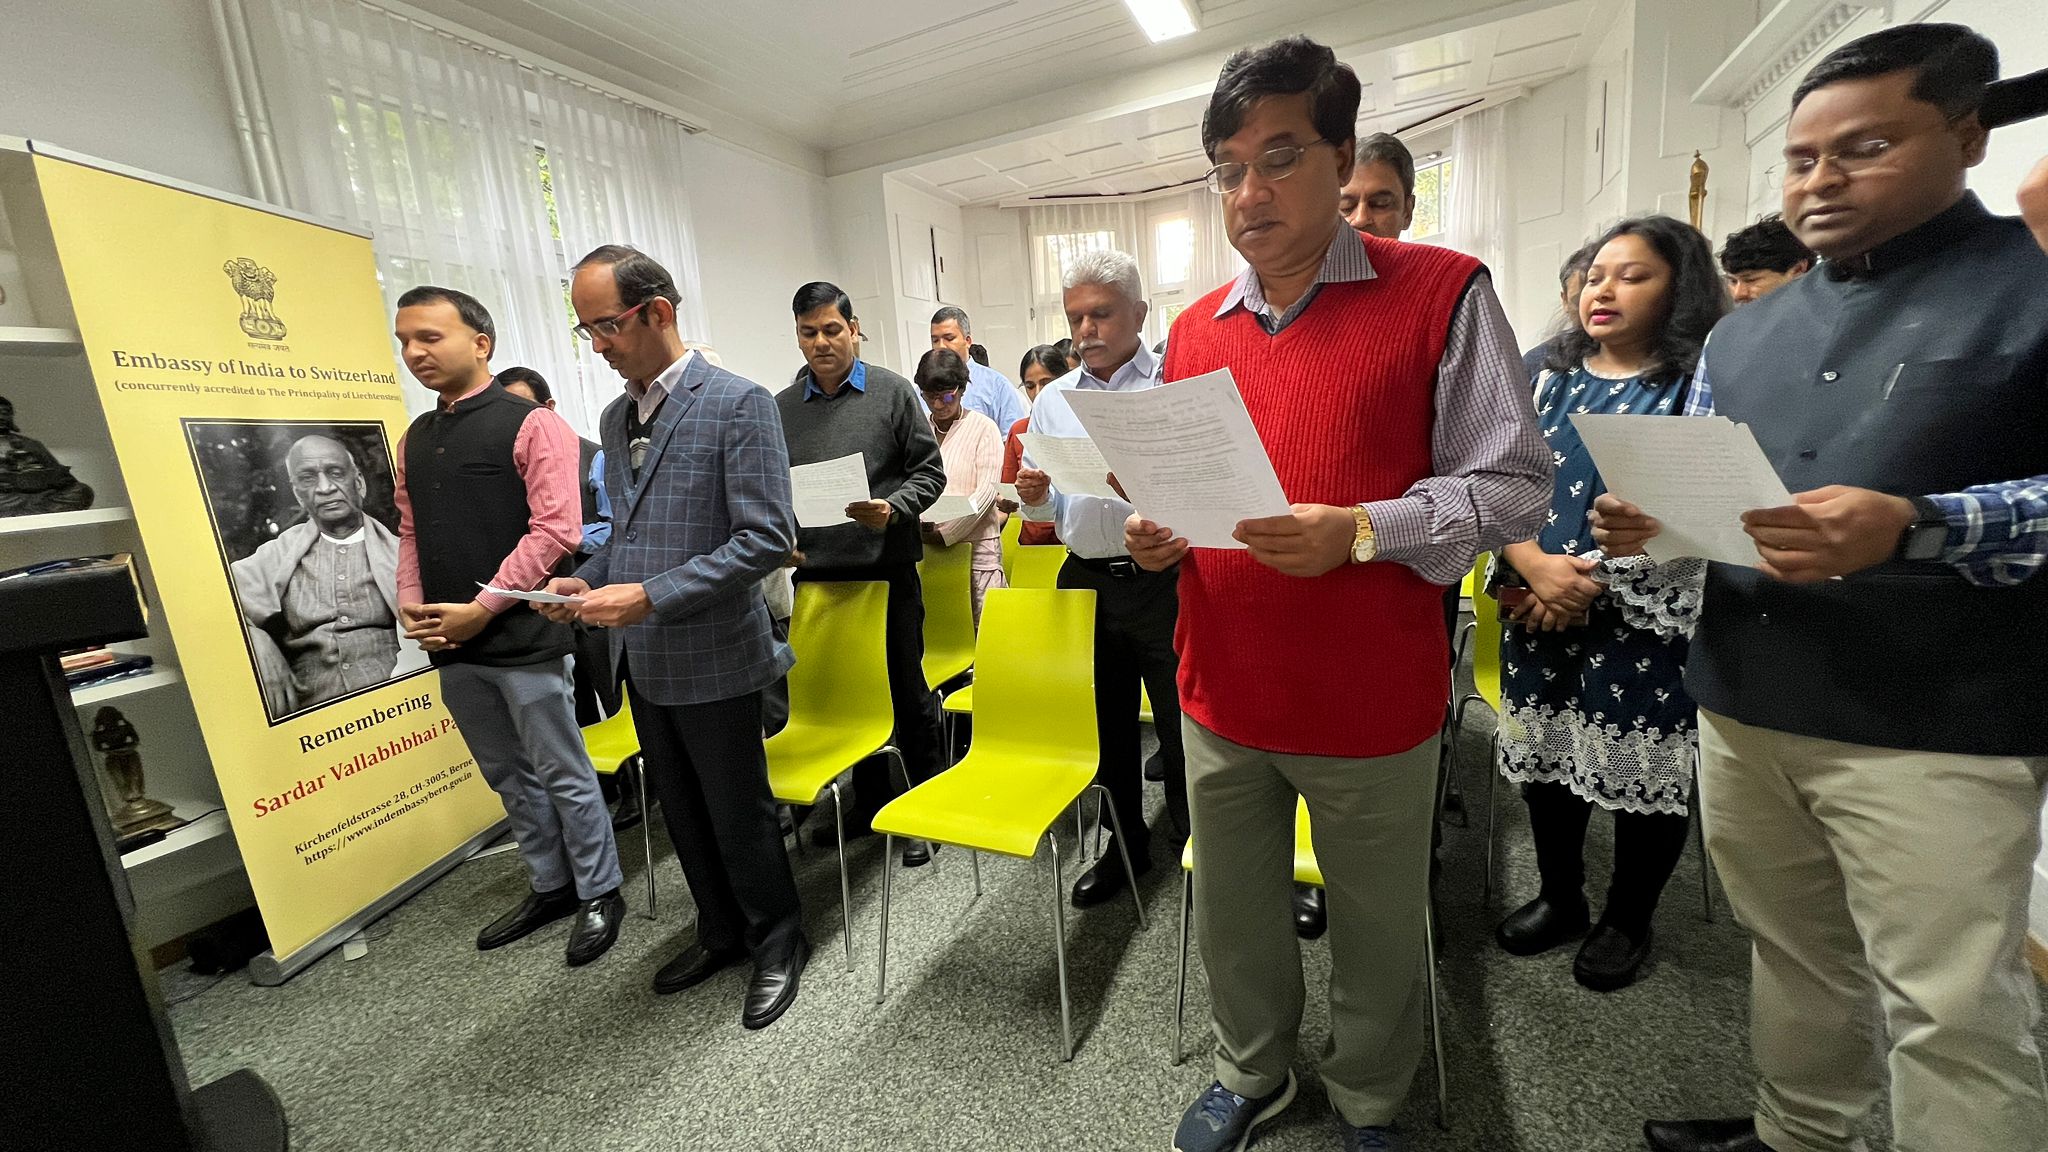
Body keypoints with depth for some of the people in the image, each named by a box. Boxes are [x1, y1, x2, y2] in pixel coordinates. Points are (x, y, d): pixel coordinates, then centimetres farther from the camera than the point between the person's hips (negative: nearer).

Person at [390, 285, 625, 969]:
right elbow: (410, 531, 18)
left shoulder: (530, 424, -7)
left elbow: (555, 529, -15)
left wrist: (481, 609, -16)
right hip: (452, 646, 7)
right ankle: (551, 886, 34)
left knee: (562, 775, 4)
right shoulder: (416, 439, 14)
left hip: (522, 637, -7)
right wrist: (410, 606, 2)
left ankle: (599, 893, 22)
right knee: (508, 777, 17)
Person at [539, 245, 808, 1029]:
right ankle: (722, 933, 42)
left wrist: (651, 596, -23)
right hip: (641, 661, 8)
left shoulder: (738, 404, -13)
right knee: (683, 814, 20)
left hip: (714, 657, -7)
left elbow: (768, 538, -20)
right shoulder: (615, 418, 11)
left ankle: (777, 941, 33)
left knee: (738, 815, 8)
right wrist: (586, 581, 1)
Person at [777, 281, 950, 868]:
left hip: (887, 567, -3)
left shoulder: (894, 391, 1)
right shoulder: (781, 408, 10)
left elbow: (929, 471, -1)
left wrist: (892, 509, -17)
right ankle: (870, 802, 33)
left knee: (908, 693, 5)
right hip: (817, 571, 4)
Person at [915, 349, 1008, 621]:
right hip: (924, 547, 3)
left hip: (975, 545, -3)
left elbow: (986, 492, -6)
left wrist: (945, 533, -14)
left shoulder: (983, 428, 2)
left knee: (978, 626, -5)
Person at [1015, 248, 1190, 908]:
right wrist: (1034, 498, -10)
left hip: (1165, 580, -4)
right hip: (1086, 581, 5)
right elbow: (1049, 510, 12)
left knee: (1182, 726, 7)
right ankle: (1125, 845, 38)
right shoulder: (1052, 399, 11)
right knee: (1105, 728, 17)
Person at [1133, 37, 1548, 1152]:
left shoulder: (1443, 293, -6)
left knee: (1376, 933, 18)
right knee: (1235, 916, 21)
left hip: (1371, 703, -3)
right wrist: (1154, 531, -6)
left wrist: (1358, 532, -23)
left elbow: (1513, 485, -8)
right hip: (1221, 692, 4)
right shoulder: (1193, 328, 8)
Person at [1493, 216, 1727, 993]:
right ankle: (1559, 897, 35)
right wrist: (1537, 568, -14)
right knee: (1547, 758, 13)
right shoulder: (1551, 382, 8)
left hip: (1644, 624, -3)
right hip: (1541, 617, 4)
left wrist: (1593, 581, -17)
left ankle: (1629, 920, 32)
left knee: (1644, 774, 9)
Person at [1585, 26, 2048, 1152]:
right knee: (1793, 959, 20)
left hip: (1936, 731, -5)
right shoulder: (1744, 330, 14)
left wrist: (1910, 530, -26)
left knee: (1954, 1015, 5)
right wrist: (1642, 523, -7)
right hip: (1741, 706, 5)